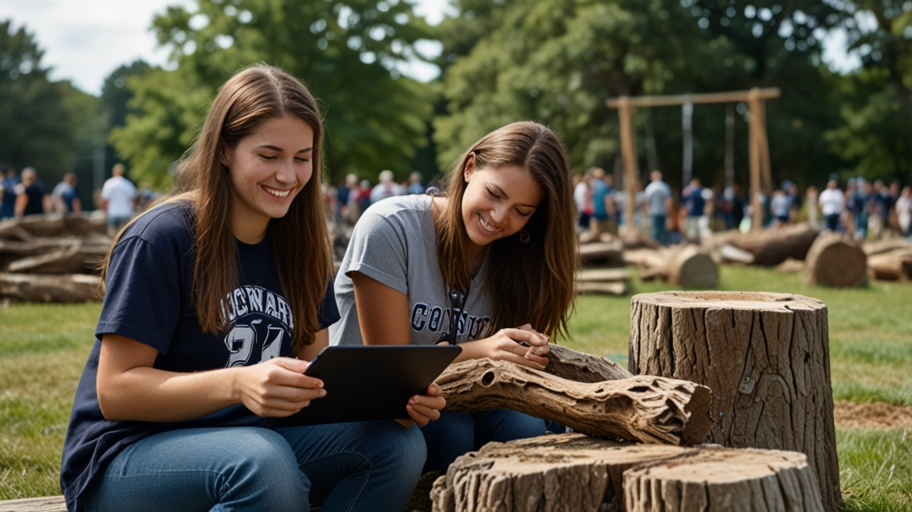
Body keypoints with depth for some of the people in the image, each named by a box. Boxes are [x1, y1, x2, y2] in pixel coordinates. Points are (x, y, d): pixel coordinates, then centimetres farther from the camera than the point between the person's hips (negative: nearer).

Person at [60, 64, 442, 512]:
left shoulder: (299, 248, 7)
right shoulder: (161, 239, -14)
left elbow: (314, 372, 7)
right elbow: (115, 391, -16)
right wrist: (237, 384, -32)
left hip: (250, 438, 7)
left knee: (398, 443, -16)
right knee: (265, 462, -37)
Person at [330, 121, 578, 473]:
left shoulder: (516, 256, 0)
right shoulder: (388, 228, -17)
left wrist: (525, 356, -27)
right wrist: (480, 351, -31)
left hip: (450, 405, 5)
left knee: (525, 427, -25)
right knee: (452, 432, -33)